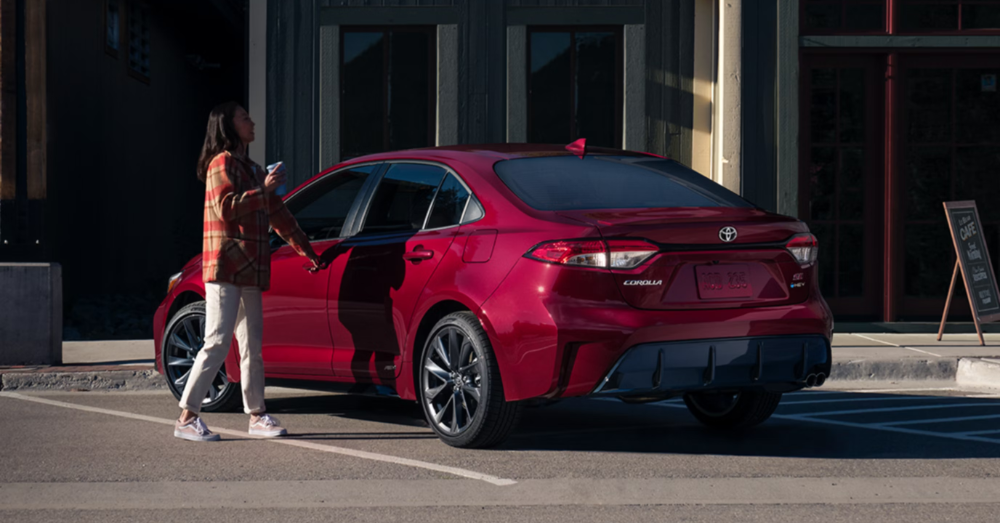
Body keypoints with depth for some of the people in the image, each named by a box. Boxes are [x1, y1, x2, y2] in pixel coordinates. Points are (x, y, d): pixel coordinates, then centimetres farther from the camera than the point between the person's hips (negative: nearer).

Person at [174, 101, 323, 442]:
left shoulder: (252, 170, 23)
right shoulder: (222, 162, -4)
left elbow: (278, 215, 28)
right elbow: (225, 207, -19)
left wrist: (307, 251, 29)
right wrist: (263, 190, -17)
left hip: (250, 271, 9)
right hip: (224, 267, -9)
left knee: (251, 345, 9)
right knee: (218, 342, -13)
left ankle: (257, 416, 13)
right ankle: (187, 419, -11)